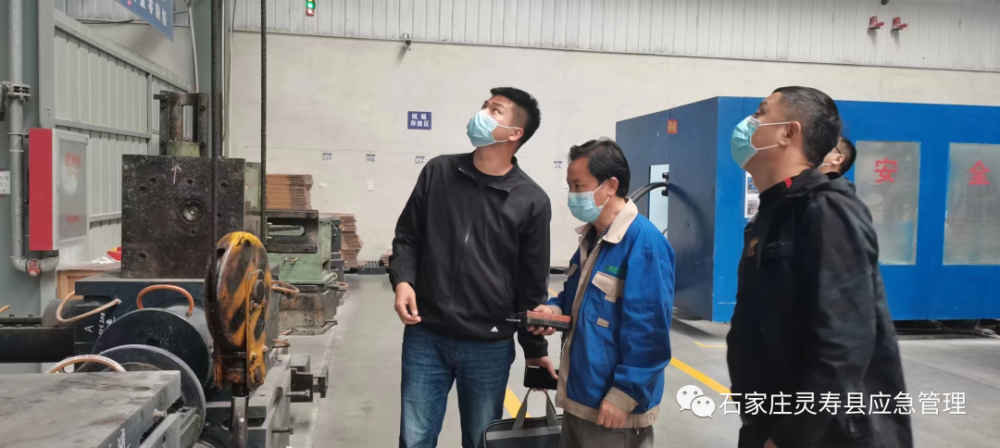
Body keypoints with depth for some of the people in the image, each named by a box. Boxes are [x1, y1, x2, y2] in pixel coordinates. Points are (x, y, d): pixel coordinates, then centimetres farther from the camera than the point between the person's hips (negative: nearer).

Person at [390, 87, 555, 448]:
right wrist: (402, 280, -9)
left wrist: (534, 348, 7)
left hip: (489, 347, -1)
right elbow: (408, 237, 10)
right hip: (425, 337, 2)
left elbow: (532, 285, 1)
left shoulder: (532, 201, -4)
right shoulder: (437, 172, 3)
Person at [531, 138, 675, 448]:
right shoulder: (592, 237, 8)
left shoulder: (644, 243, -21)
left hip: (613, 405, -9)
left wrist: (624, 395, -21)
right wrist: (556, 309, 1)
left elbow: (649, 333, -23)